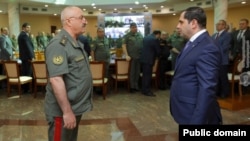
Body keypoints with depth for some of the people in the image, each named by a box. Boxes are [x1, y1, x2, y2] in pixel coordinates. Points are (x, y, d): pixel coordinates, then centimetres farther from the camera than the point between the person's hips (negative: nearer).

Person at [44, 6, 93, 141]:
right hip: (63, 110, -9)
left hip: (76, 107, 9)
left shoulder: (76, 43, 11)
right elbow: (55, 80, -26)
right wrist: (67, 111, -25)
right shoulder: (59, 44, -20)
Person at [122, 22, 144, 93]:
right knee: (132, 72, 2)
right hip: (131, 57, -5)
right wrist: (126, 55, -16)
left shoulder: (140, 35, 11)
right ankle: (132, 87, 11)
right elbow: (124, 45, -9)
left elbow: (144, 44, 16)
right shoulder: (127, 36, -4)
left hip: (140, 56, 5)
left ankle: (136, 86, 22)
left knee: (137, 72, 11)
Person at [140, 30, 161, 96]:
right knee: (148, 75, -3)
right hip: (149, 59, -9)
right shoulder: (155, 39, -13)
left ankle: (143, 89, 22)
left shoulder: (146, 37, 13)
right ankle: (146, 91, 3)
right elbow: (158, 51, -9)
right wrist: (156, 56, 13)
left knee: (145, 74, 15)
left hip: (143, 58, 9)